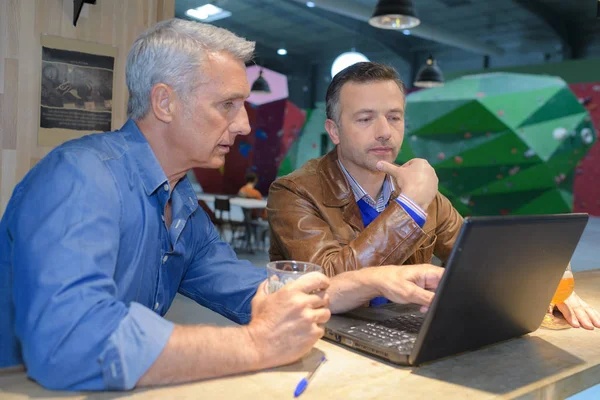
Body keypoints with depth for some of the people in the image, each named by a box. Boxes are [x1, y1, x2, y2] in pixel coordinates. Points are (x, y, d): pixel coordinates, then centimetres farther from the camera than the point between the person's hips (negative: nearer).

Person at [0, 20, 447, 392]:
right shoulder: (81, 177, -21)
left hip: (125, 390, 7)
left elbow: (251, 290, 7)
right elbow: (67, 343, -34)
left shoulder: (183, 204, 5)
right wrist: (259, 344, -29)